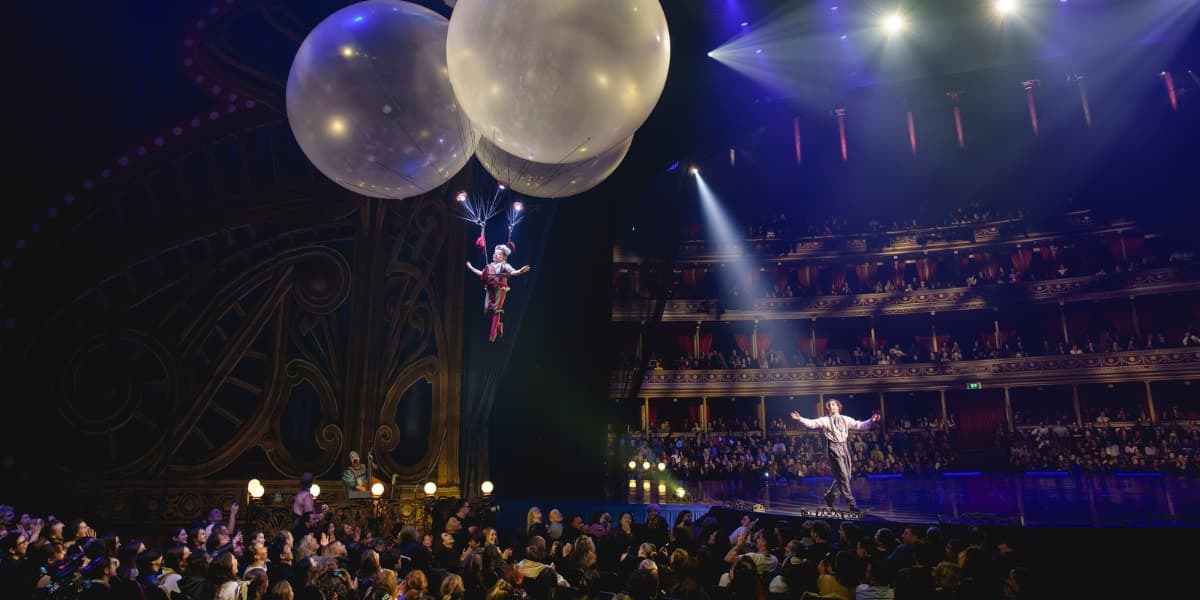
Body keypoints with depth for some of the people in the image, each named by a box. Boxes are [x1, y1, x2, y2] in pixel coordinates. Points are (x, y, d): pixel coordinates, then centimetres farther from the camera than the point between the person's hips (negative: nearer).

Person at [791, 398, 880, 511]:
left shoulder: (845, 419, 13)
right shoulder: (824, 420, 4)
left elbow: (860, 425, 9)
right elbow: (811, 423, -1)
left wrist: (871, 421, -6)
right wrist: (800, 419, -16)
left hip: (844, 446, 5)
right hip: (834, 448, -5)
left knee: (845, 476, 9)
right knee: (842, 475, -9)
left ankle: (829, 496, 26)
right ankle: (851, 502, -4)